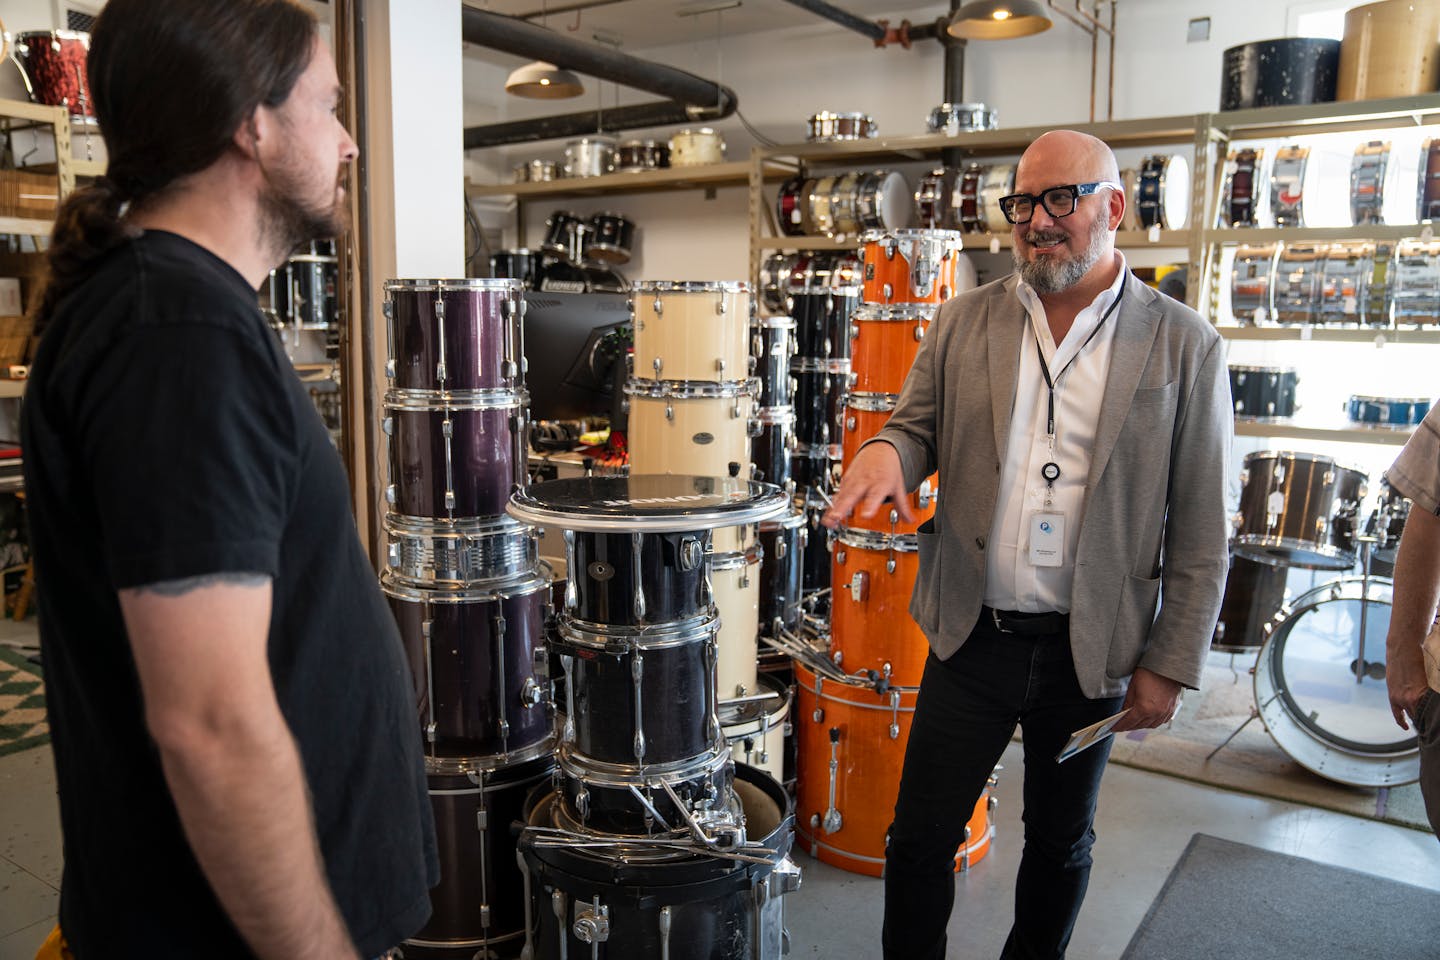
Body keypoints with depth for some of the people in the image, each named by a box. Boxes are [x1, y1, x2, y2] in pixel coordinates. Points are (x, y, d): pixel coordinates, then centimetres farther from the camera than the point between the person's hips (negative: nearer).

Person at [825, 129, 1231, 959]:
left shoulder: (1184, 345, -5)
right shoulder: (964, 322, 1)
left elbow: (1201, 530, -4)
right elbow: (920, 426, 10)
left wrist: (1171, 664, -5)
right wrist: (888, 452, -15)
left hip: (1093, 652, -1)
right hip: (971, 636, 1)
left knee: (1062, 843, 19)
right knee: (922, 837, 8)